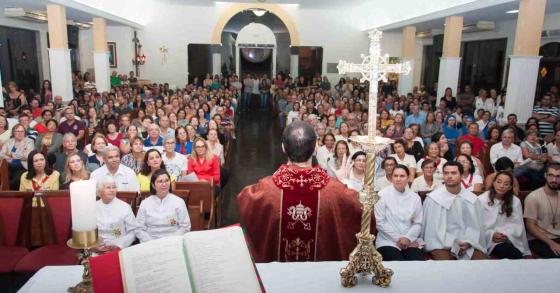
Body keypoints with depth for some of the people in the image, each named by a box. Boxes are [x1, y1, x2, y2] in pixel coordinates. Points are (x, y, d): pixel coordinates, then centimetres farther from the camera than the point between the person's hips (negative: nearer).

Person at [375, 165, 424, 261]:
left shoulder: (415, 197, 7)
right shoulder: (383, 194, -3)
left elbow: (418, 223, 6)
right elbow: (379, 222, -6)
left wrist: (408, 238, -11)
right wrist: (398, 238, -11)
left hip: (411, 241, 3)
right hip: (388, 242, -3)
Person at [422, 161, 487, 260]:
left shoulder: (472, 199, 8)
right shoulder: (433, 198, -4)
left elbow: (476, 225, 6)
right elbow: (433, 226, -5)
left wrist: (468, 242, -11)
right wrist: (452, 246, -11)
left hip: (466, 242, 4)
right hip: (442, 243, -3)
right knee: (443, 259, -30)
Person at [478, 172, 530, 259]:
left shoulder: (515, 201, 12)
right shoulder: (481, 200, -1)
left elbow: (518, 225, 3)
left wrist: (506, 234, -15)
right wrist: (491, 235, -19)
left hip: (510, 240, 4)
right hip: (490, 241, -4)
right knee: (515, 255, -28)